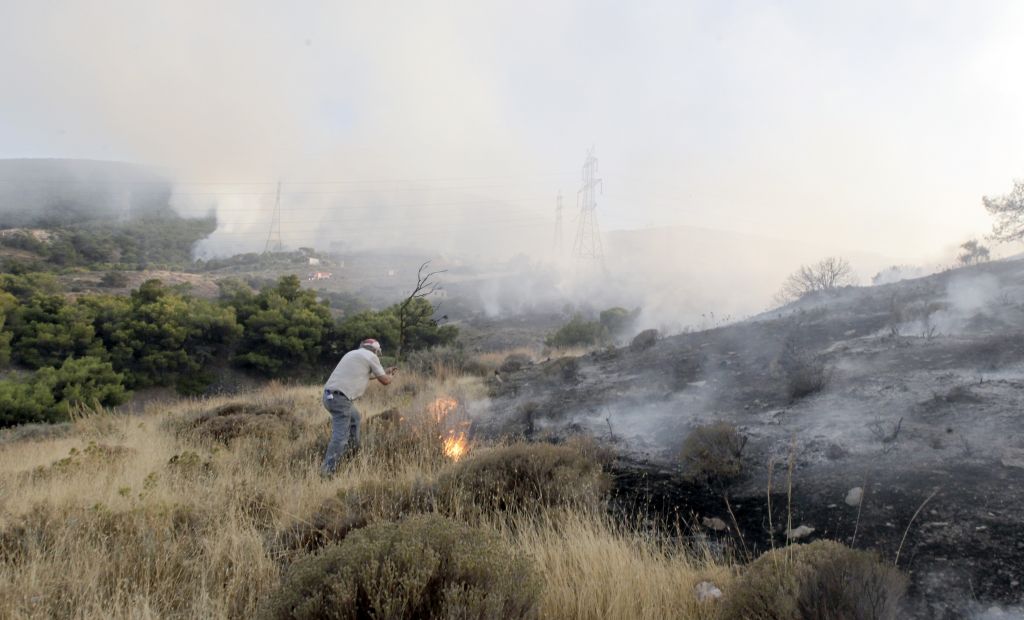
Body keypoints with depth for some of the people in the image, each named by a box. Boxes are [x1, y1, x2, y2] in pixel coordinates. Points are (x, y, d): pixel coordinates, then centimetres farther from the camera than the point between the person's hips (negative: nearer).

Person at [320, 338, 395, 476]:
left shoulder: (353, 354, 24)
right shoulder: (371, 356, 2)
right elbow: (385, 381, 7)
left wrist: (384, 372, 45)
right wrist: (390, 376, 29)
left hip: (329, 395, 9)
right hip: (340, 398, -9)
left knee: (354, 417, 30)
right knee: (340, 437, -10)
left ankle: (352, 449, 35)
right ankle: (327, 471, -15)